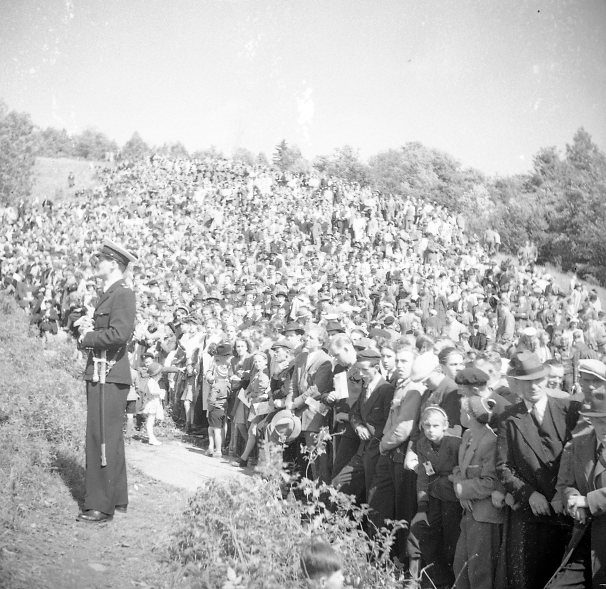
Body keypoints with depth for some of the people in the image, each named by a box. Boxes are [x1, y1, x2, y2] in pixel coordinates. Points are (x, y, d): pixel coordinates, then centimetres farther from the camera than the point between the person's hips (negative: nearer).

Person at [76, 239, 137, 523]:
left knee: (102, 439, -8)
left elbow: (119, 334, -25)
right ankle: (117, 498, 26)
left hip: (109, 377, -10)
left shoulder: (123, 294, -13)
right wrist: (88, 329, 1)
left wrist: (87, 337, -12)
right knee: (110, 439, 16)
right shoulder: (108, 295, 18)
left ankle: (101, 505, -4)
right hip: (99, 374, 10)